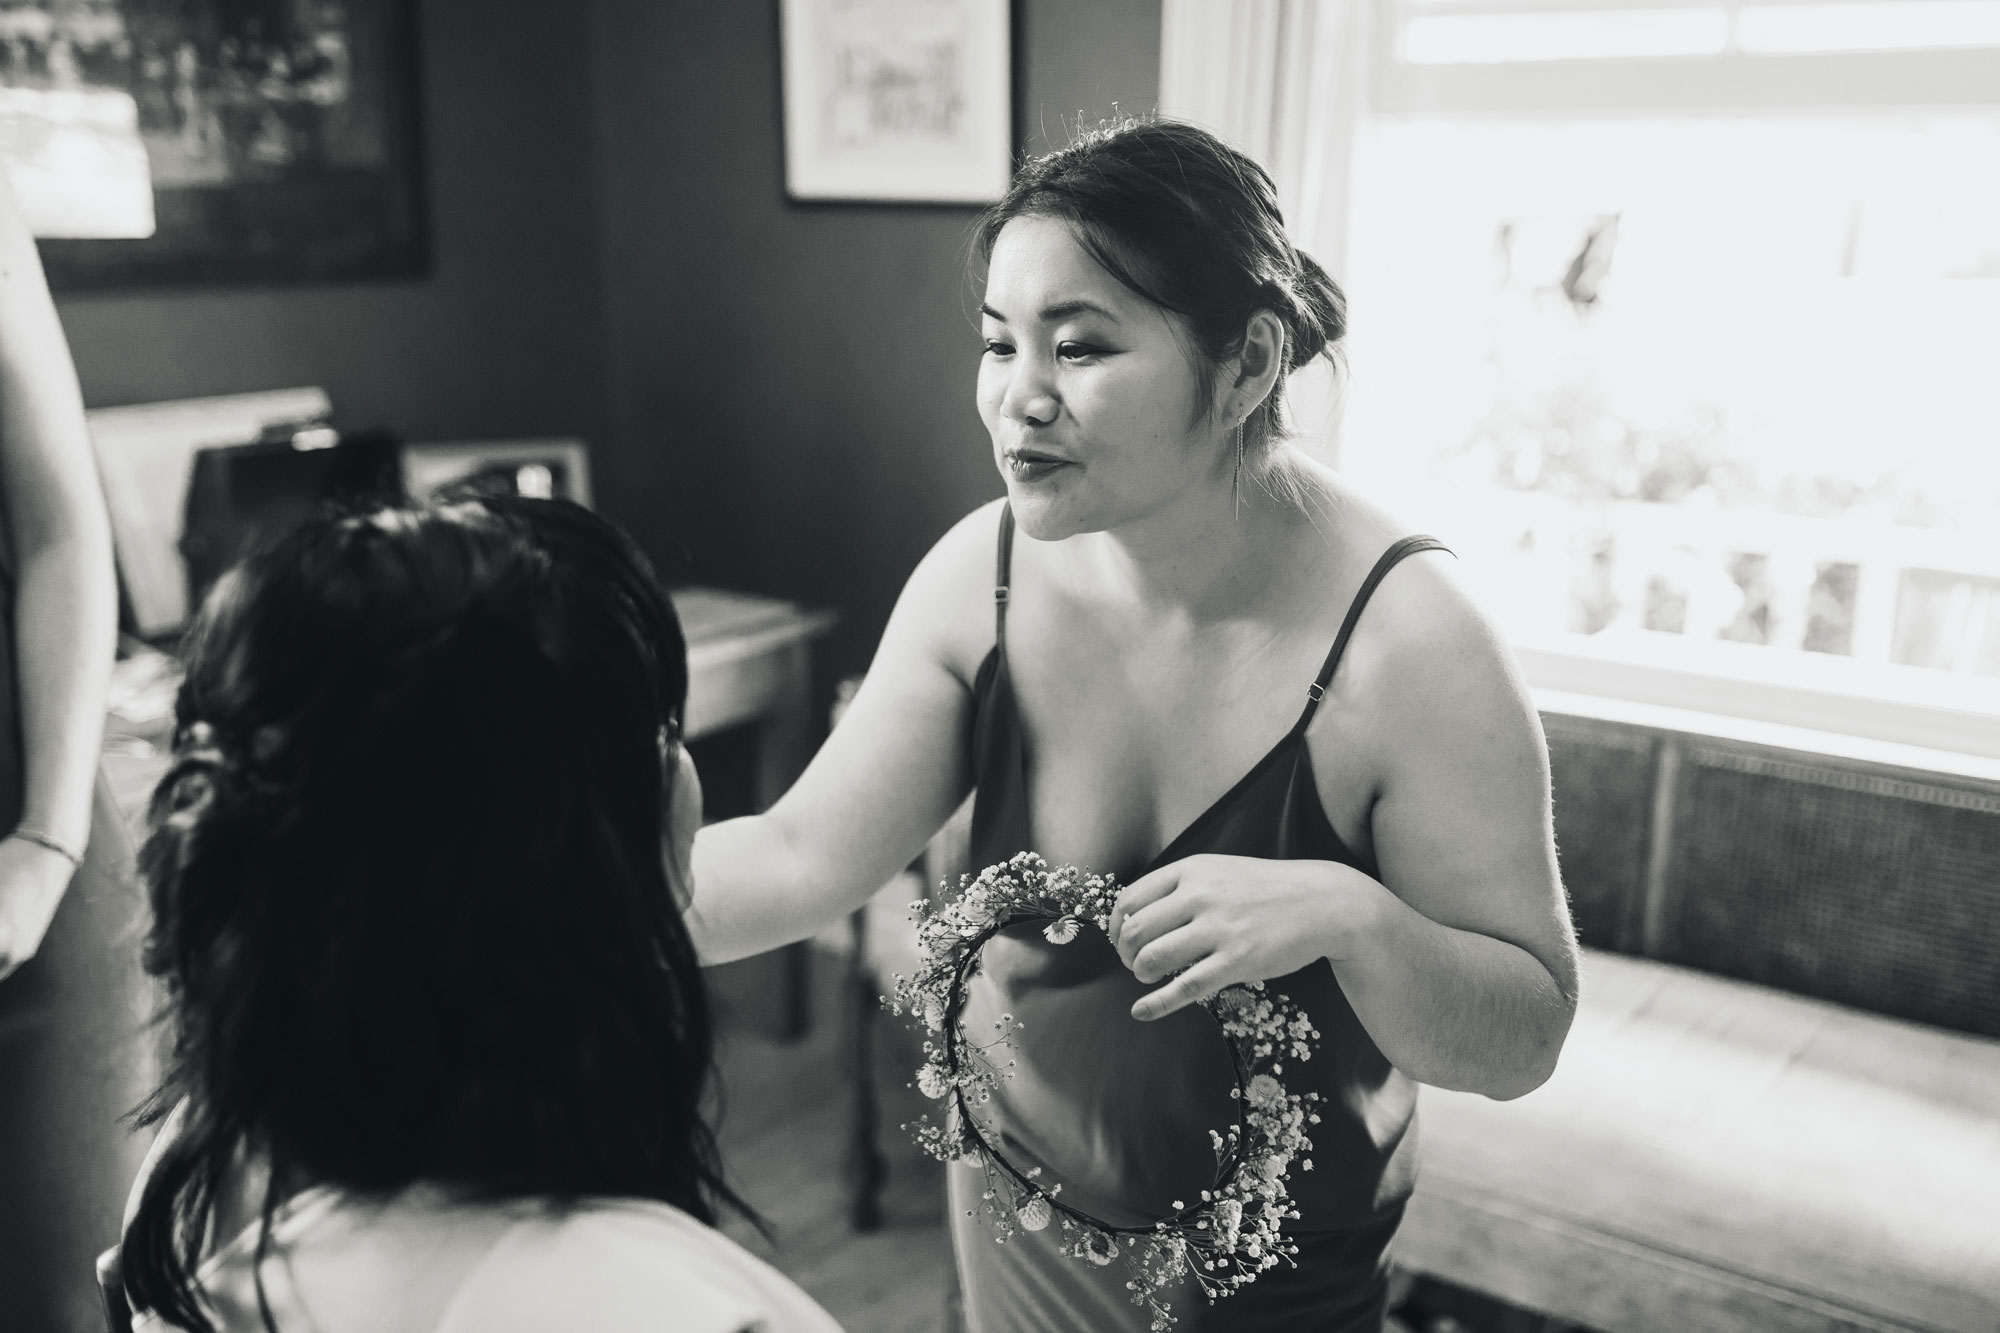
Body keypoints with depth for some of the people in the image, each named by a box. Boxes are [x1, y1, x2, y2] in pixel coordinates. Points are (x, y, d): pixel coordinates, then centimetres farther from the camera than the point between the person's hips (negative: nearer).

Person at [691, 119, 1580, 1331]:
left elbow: (1525, 1041, -21)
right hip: (1020, 1188, 4)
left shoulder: (1409, 640, -27)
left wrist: (1351, 916, -39)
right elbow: (804, 859, -14)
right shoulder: (984, 572, -16)